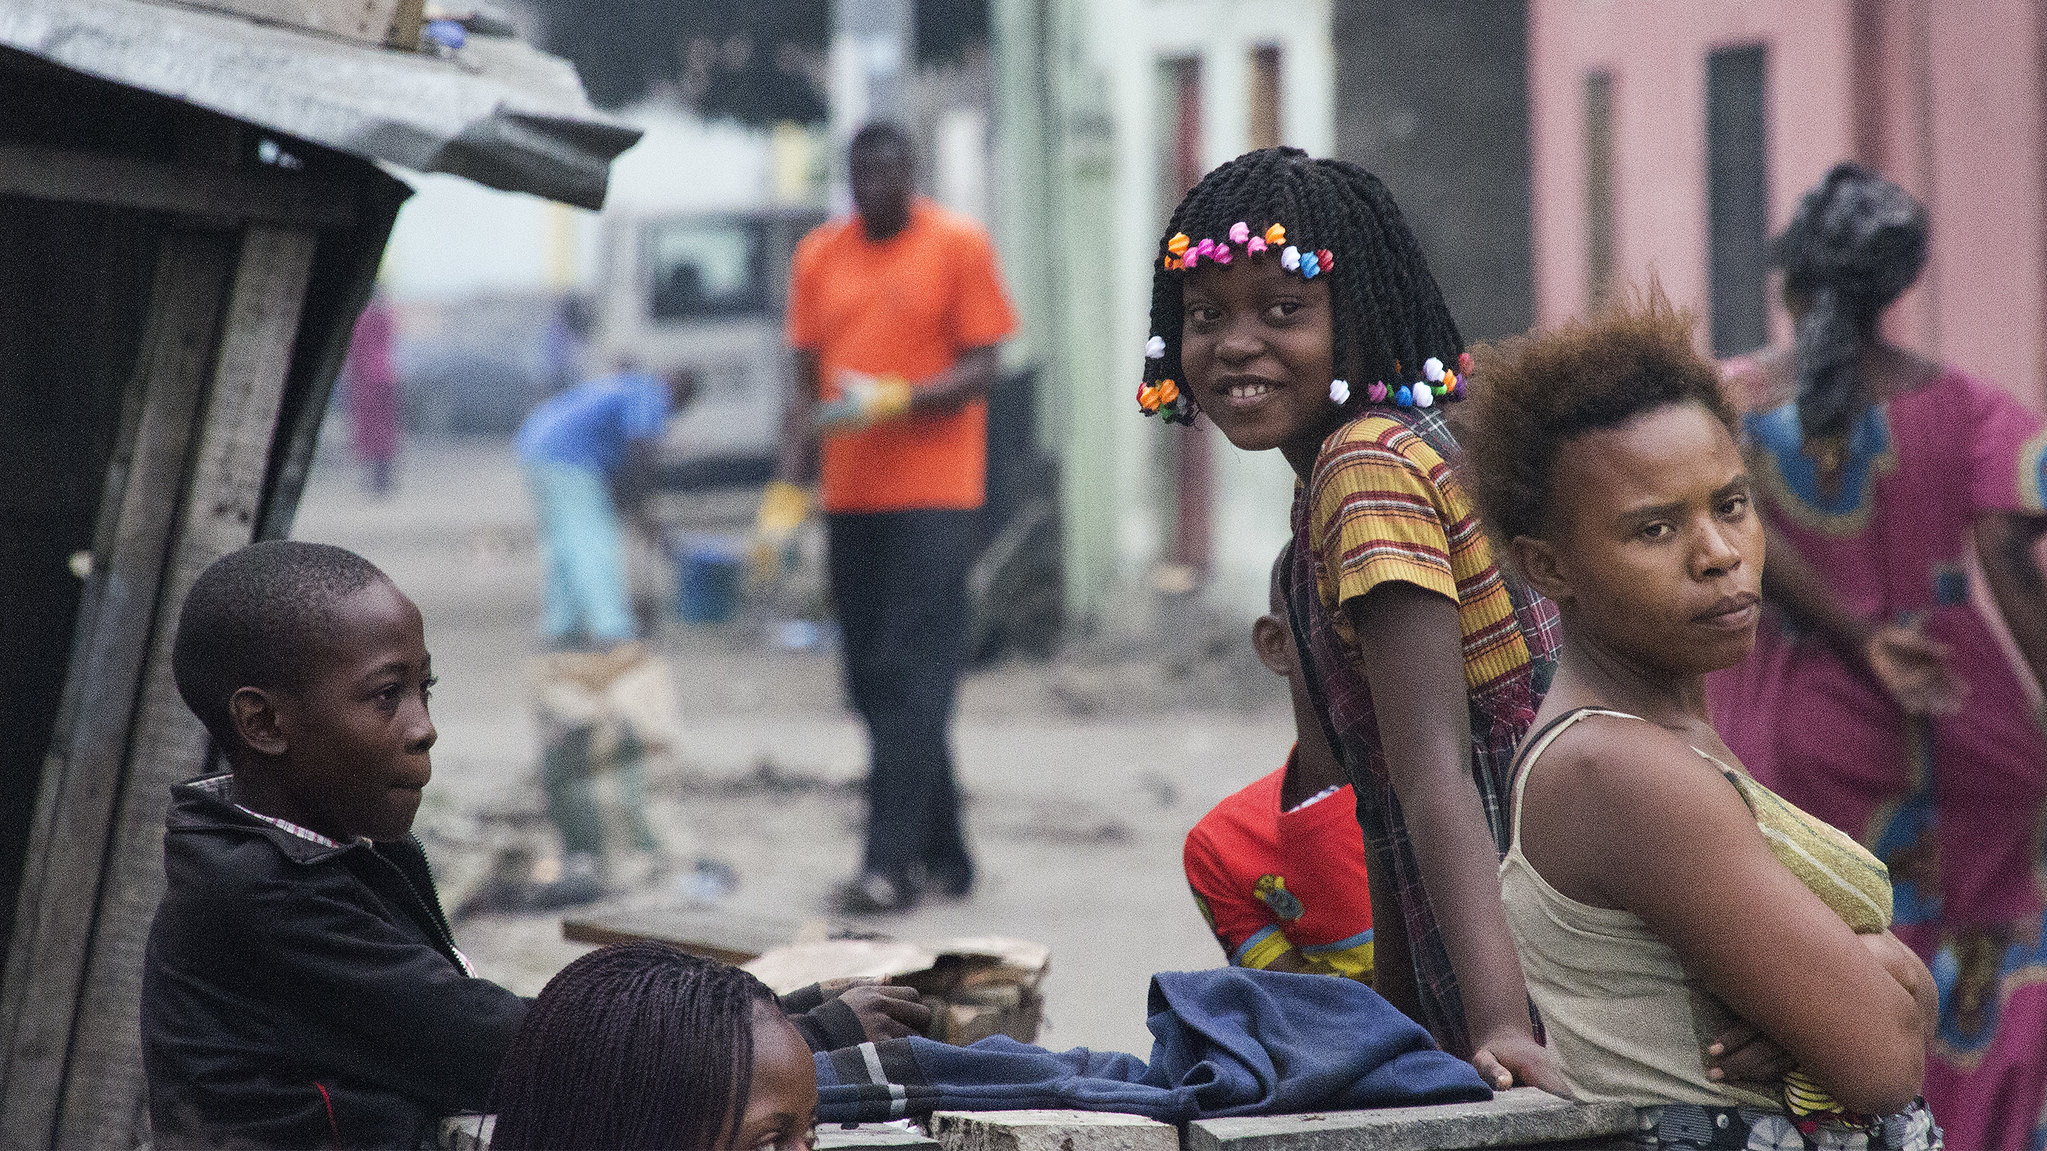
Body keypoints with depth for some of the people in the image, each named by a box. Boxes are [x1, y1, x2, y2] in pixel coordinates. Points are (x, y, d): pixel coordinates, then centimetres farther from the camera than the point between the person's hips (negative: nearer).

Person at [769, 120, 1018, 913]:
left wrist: (894, 400, -21)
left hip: (934, 496, -5)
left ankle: (891, 863, -14)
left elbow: (981, 369, -6)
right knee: (874, 687, 6)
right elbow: (808, 384, 14)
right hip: (850, 496, 6)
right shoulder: (819, 257, 12)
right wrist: (787, 485, 4)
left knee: (912, 677, -11)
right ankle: (943, 855, 15)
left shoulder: (958, 247, -2)